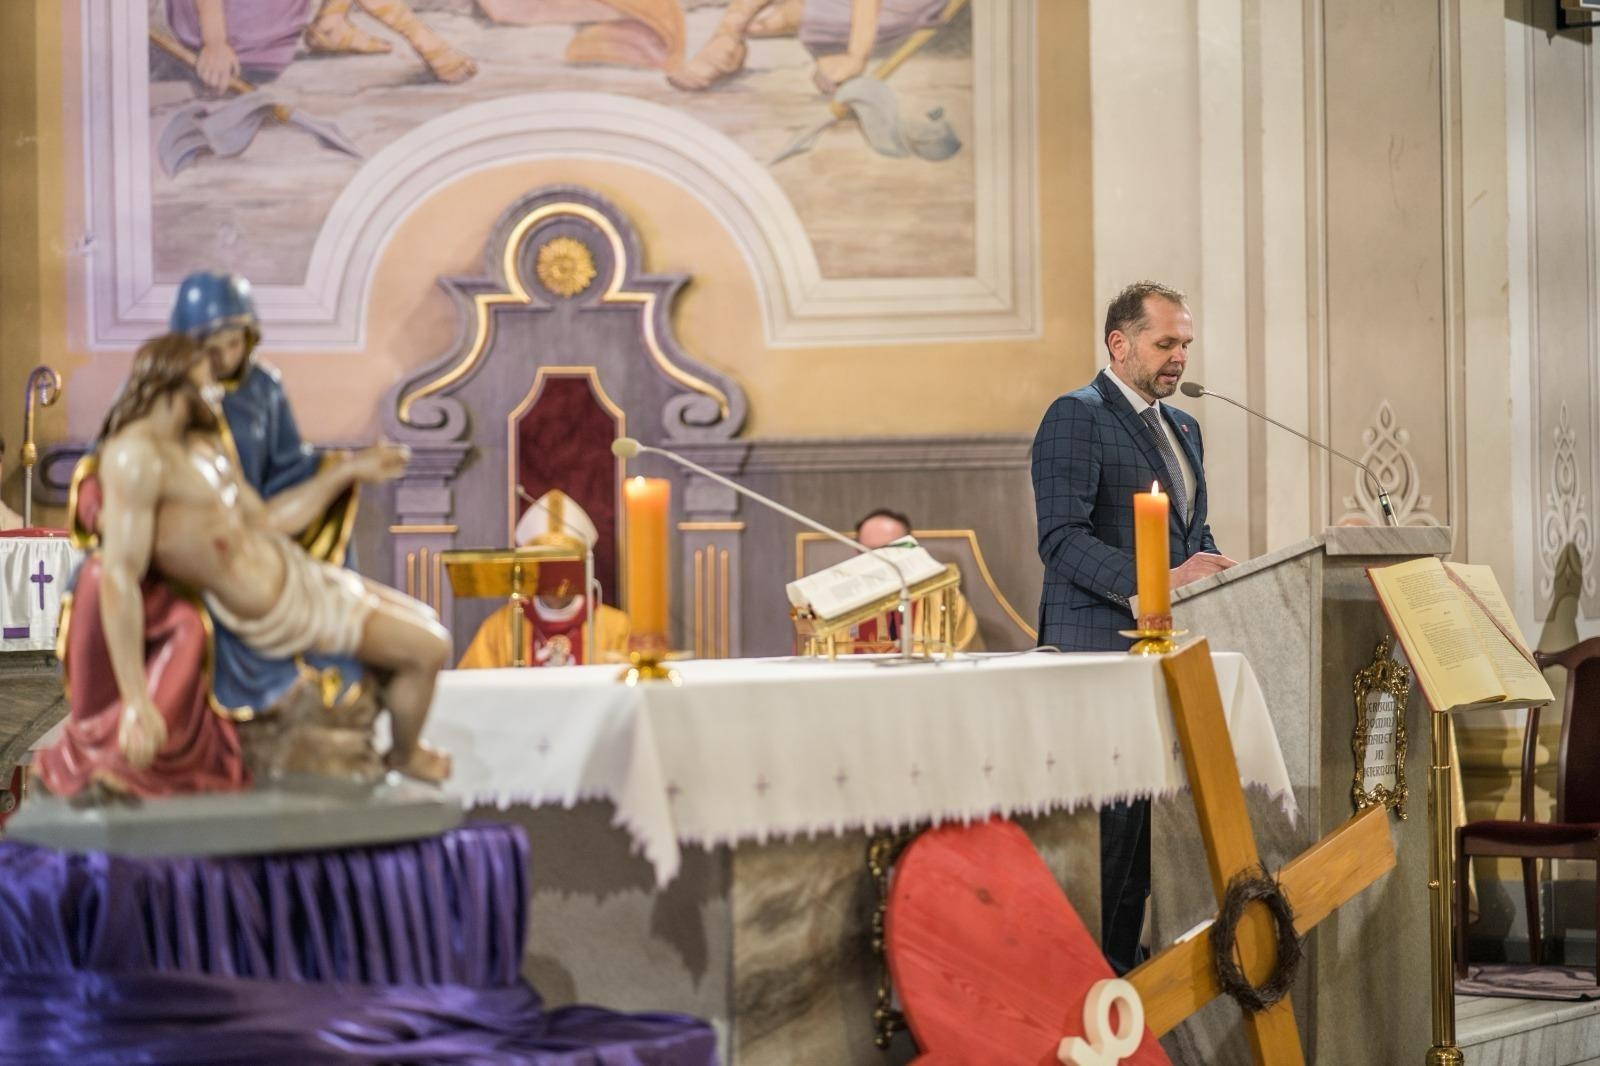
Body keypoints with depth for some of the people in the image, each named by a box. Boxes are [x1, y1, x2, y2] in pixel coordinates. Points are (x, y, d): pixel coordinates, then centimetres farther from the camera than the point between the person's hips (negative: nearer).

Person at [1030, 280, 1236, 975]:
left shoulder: (1182, 426, 22)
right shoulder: (1076, 417, -6)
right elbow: (1062, 539, -15)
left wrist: (1220, 578, 5)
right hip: (1102, 646, -8)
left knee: (1145, 817, 5)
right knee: (1112, 813, -11)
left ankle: (1123, 962, 10)